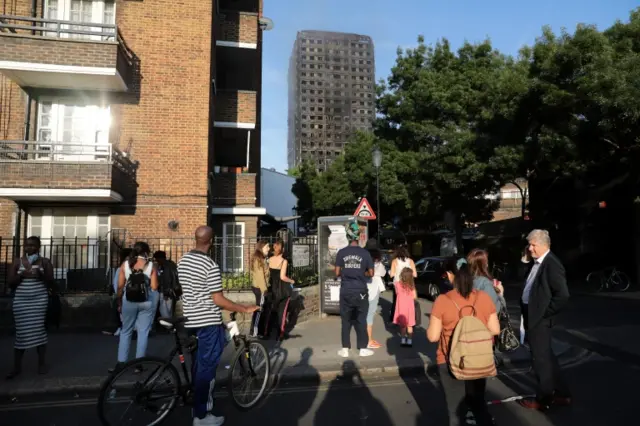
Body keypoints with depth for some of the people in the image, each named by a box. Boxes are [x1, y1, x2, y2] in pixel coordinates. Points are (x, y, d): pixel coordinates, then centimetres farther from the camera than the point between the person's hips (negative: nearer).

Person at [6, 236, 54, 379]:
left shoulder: (45, 262, 4)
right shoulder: (17, 262, 7)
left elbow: (51, 282, 0)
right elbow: (10, 283, 4)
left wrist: (41, 274, -16)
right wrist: (22, 274, -12)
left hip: (40, 300, -1)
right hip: (21, 301, 1)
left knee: (40, 331, 1)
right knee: (21, 333, 2)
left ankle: (42, 363, 11)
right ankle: (17, 367, 12)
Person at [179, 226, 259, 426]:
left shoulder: (183, 261, 4)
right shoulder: (210, 266, -21)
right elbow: (218, 300, -19)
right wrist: (245, 309, -11)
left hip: (190, 320, 8)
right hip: (208, 322, -8)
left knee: (198, 365, 21)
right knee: (207, 367, 3)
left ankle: (197, 405, 34)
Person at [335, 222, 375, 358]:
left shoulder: (341, 253, -5)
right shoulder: (365, 253, -6)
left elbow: (337, 273, -3)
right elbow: (371, 273, -2)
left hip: (345, 291, 1)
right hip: (360, 291, -1)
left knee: (346, 321, 10)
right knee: (361, 320, 9)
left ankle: (345, 349, 14)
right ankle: (363, 349, 15)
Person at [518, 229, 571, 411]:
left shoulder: (552, 264, -18)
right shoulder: (537, 262, 10)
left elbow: (563, 295, -23)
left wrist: (544, 314, -16)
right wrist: (527, 313, 10)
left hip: (540, 319, -9)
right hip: (533, 316, 9)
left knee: (541, 359, 5)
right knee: (546, 357, 19)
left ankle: (543, 399, 21)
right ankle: (562, 394, 33)